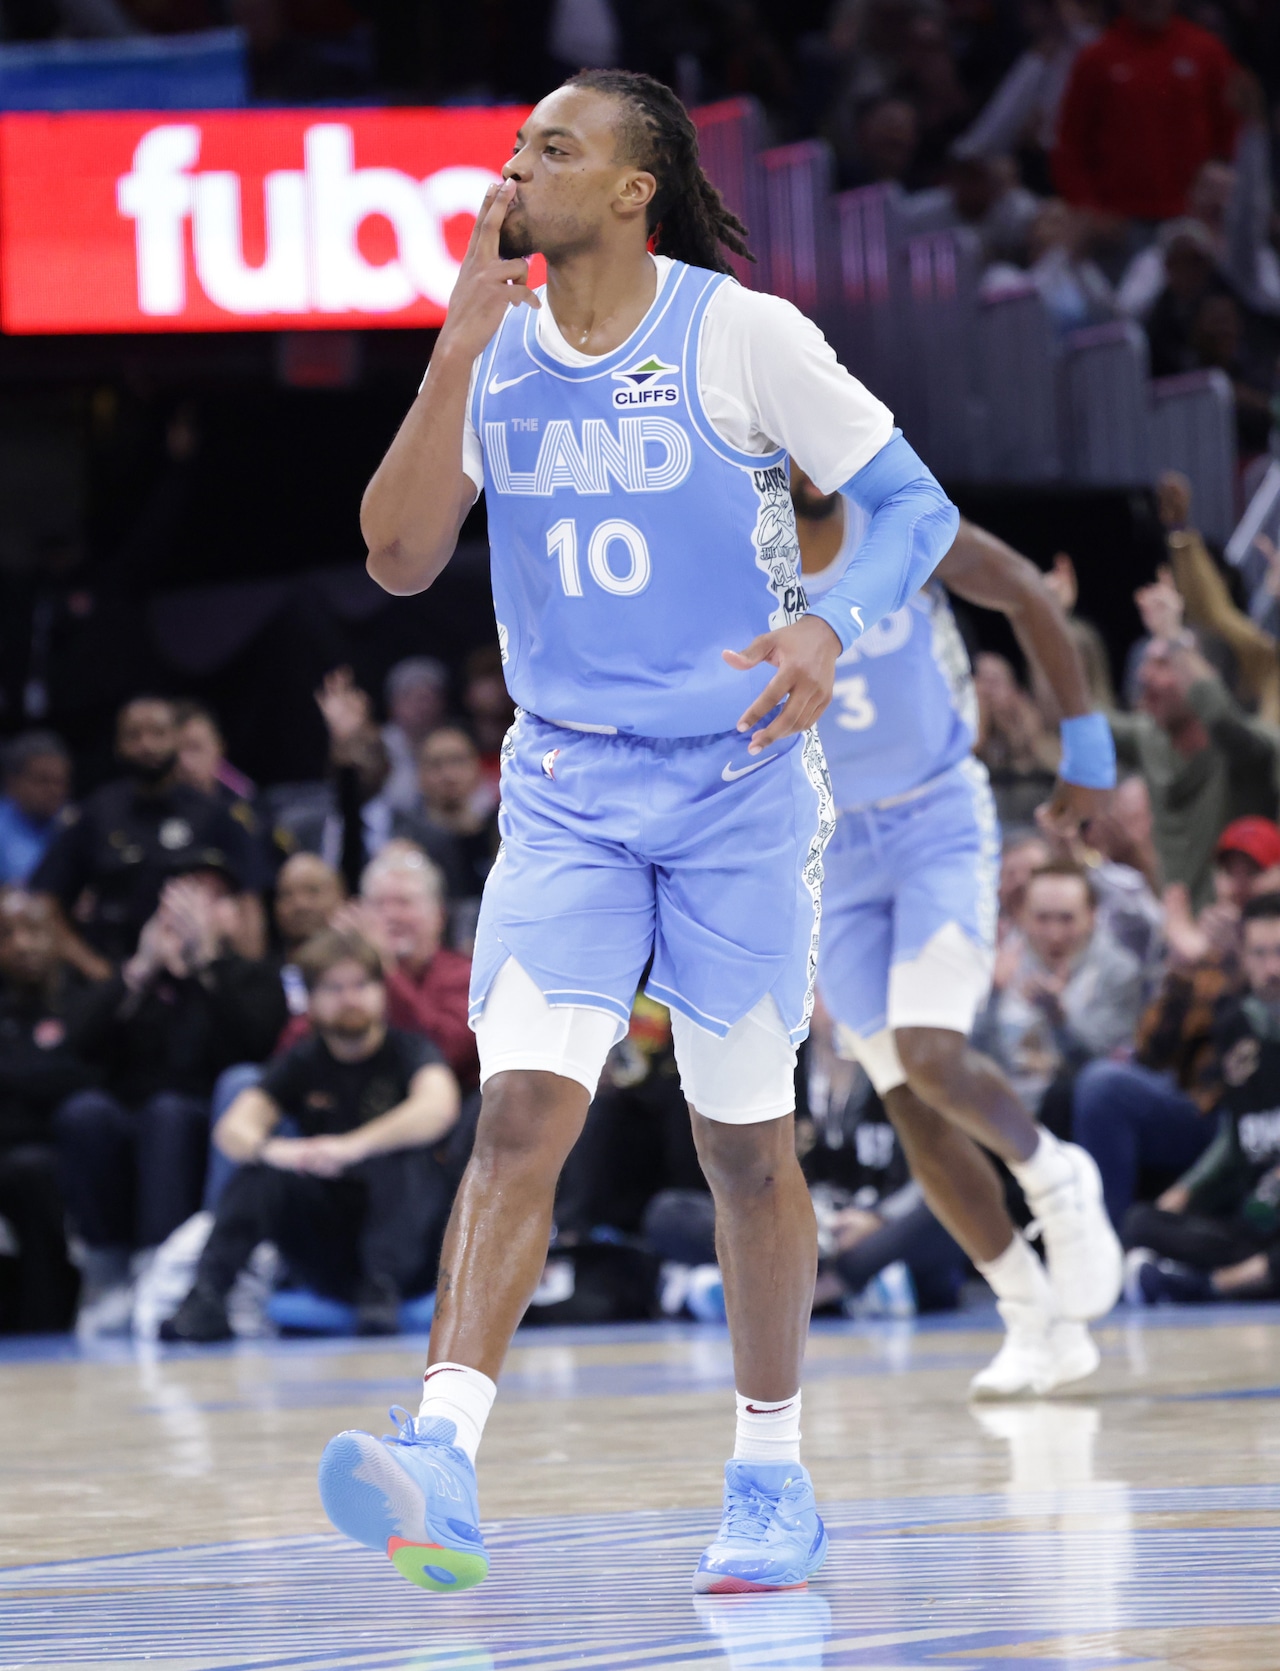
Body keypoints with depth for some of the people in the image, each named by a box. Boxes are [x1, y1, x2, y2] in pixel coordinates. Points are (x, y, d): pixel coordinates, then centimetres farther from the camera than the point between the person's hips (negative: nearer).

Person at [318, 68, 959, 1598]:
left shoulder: (742, 336, -8)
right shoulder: (491, 353, 3)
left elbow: (914, 506, -5)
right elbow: (399, 560, -4)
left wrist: (827, 627, -24)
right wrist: (458, 352, -11)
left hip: (740, 782, -2)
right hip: (567, 791, 2)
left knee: (745, 1142, 6)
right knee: (521, 1110, -14)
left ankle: (771, 1480, 20)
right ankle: (442, 1465, -24)